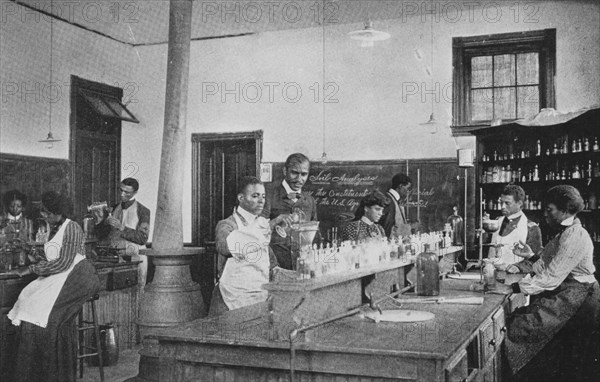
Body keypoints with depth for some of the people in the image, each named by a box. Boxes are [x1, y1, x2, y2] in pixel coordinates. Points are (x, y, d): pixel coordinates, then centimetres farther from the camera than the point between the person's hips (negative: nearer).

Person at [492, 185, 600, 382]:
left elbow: (550, 277, -22)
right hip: (562, 295, 10)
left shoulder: (575, 236, -18)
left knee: (520, 326, -16)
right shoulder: (565, 233, 14)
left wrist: (512, 288, -21)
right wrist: (531, 256, 11)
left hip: (574, 300, -10)